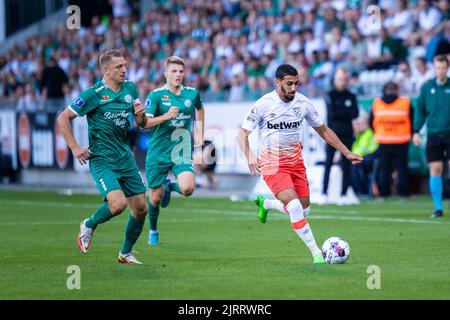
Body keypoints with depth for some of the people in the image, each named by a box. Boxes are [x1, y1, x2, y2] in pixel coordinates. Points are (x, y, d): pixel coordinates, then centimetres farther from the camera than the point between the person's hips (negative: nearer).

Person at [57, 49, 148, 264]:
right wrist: (74, 148, -11)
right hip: (101, 159, -6)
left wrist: (141, 114, -4)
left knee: (141, 208, 3)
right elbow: (63, 118, -6)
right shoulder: (93, 94, -11)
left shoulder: (130, 89, 7)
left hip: (125, 157, 6)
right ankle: (89, 225, 8)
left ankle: (126, 253, 23)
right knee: (118, 203, -23)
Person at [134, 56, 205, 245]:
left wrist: (200, 133, 19)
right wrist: (166, 116, -28)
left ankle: (169, 186, 14)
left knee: (187, 189, -23)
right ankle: (153, 230, 33)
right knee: (155, 197, 4)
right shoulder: (156, 95, -8)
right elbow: (143, 123, -16)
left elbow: (200, 109, 27)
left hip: (182, 152, 2)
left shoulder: (192, 94, 2)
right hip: (158, 153, -2)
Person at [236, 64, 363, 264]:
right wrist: (250, 155, -31)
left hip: (295, 161, 5)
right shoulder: (263, 105, -14)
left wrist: (347, 153, 9)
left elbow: (323, 130, 11)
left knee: (304, 210, 8)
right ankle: (316, 253, -16)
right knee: (295, 207, -21)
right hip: (272, 163, -5)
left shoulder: (303, 103, -2)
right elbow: (242, 134, -11)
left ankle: (265, 204, 36)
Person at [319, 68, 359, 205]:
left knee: (346, 164, 1)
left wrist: (339, 113, -9)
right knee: (328, 163, -8)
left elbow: (355, 113, -2)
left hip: (347, 134, 3)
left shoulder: (351, 96, 11)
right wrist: (346, 112, -4)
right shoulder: (330, 95, 3)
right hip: (332, 132, -3)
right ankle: (324, 193, -6)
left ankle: (344, 194, 4)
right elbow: (332, 112, -10)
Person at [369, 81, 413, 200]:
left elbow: (371, 123, 9)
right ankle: (403, 193, 3)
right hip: (401, 141, -2)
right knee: (402, 168, 5)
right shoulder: (405, 103, -5)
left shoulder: (376, 104, 1)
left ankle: (383, 194, 5)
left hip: (383, 142, 2)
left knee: (384, 169, 8)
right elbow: (413, 121, 1)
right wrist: (411, 135, 14)